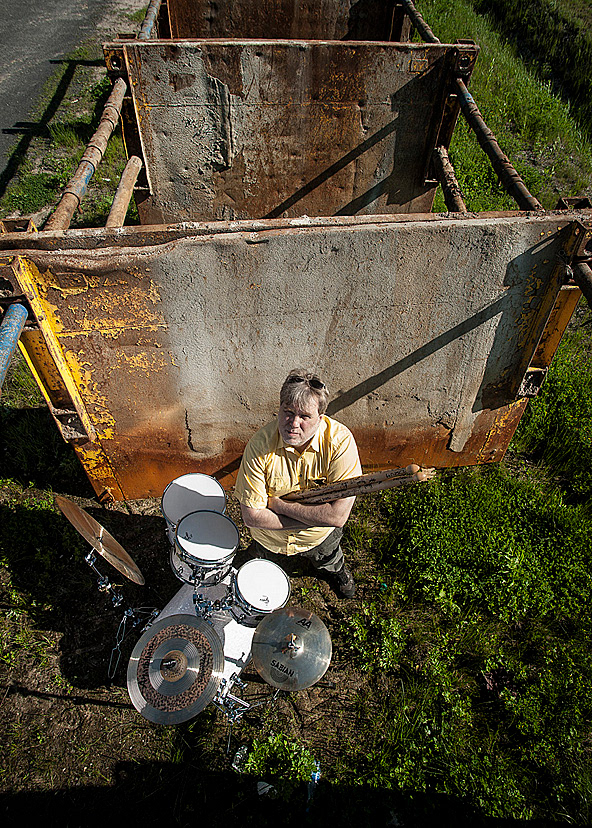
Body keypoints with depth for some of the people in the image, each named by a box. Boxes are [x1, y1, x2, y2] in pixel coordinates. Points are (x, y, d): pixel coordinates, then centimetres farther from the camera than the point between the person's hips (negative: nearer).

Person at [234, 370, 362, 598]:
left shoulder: (340, 440, -33)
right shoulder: (260, 444, -32)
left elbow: (338, 515, -34)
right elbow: (252, 516, -28)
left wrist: (278, 504, -30)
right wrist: (312, 517, -30)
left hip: (320, 538, 1)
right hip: (269, 539, 0)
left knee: (329, 562, 34)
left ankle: (336, 569, 69)